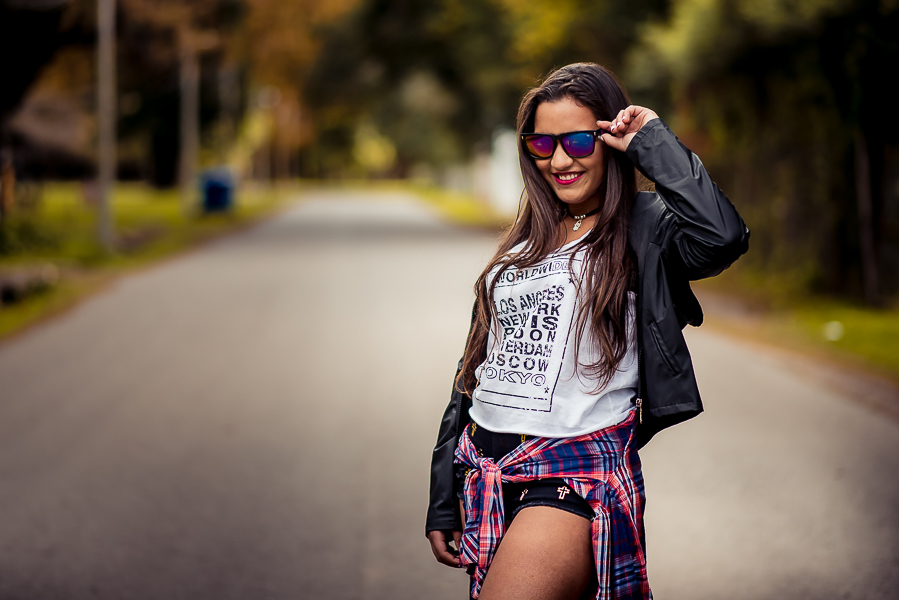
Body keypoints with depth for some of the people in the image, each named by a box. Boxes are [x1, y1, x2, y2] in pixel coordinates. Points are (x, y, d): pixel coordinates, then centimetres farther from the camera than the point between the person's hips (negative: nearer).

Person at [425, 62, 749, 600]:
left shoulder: (644, 228, -2)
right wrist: (443, 503, 16)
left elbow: (722, 236, -26)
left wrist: (652, 141, -12)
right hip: (485, 468, 7)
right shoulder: (523, 243, 16)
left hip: (577, 476, -6)